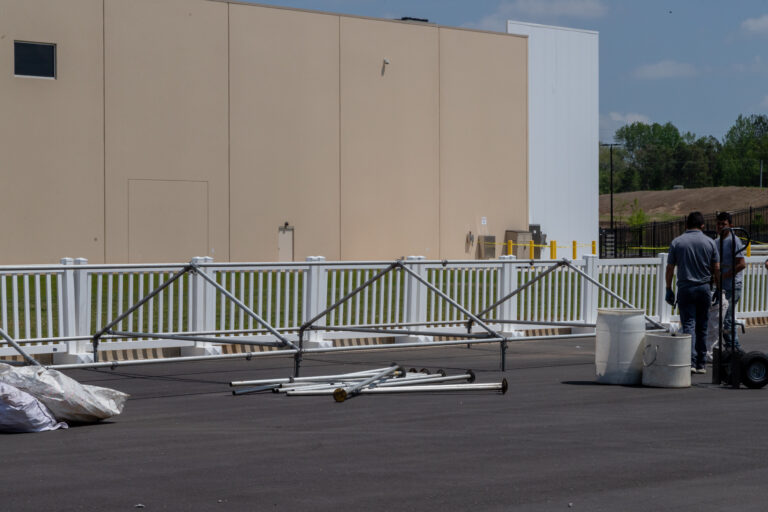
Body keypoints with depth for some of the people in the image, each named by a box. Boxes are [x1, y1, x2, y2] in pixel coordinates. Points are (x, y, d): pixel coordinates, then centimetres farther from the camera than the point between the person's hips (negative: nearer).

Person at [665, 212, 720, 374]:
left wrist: (669, 289, 8)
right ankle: (701, 364, 15)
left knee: (688, 325, -4)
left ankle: (690, 361, -20)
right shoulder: (709, 242, 1)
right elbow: (716, 269, 1)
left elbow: (669, 269, 0)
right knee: (702, 327, 11)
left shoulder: (677, 242, -2)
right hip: (704, 288, 2)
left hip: (685, 288, -1)